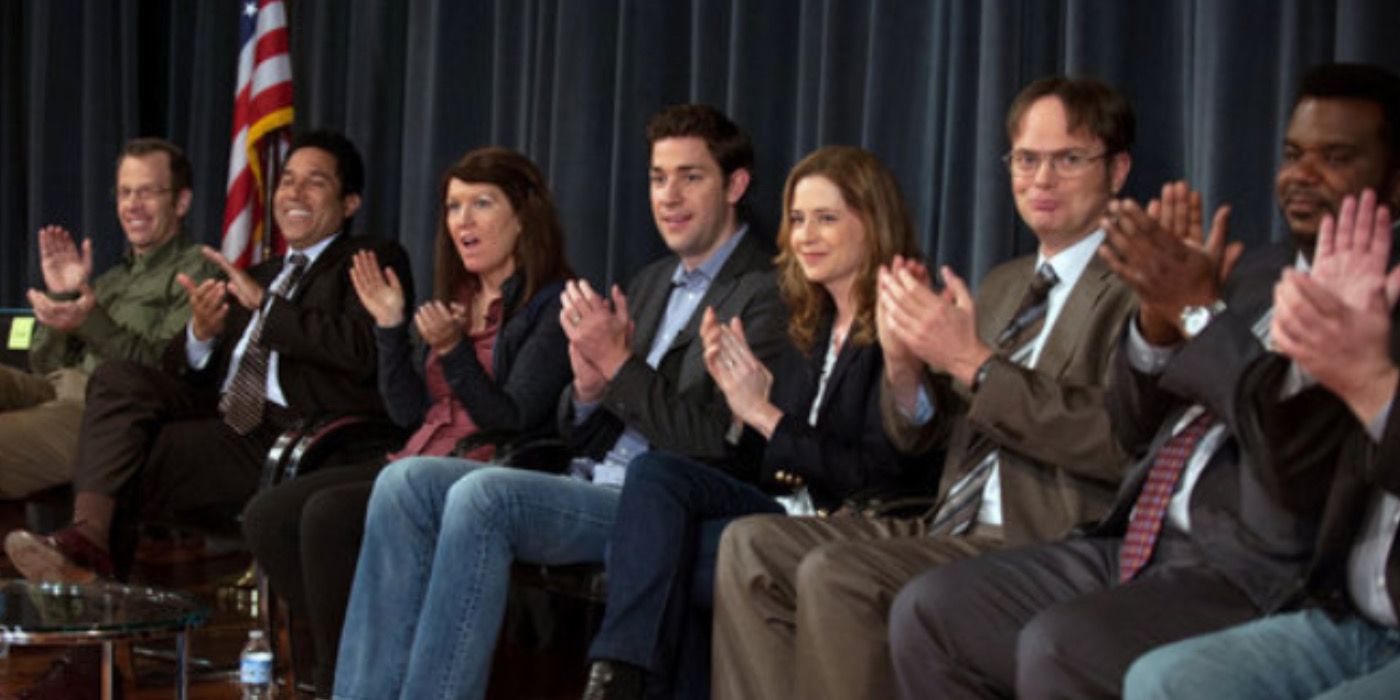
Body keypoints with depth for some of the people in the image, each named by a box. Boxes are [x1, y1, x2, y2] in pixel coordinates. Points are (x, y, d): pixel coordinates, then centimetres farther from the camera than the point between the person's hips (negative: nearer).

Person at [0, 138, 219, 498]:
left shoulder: (197, 272, 6)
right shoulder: (111, 281, 30)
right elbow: (44, 365, 24)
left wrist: (93, 325, -19)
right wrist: (60, 297, 9)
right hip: (59, 386, 8)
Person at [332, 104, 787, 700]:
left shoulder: (766, 296, -5)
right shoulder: (651, 283, 21)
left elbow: (720, 446, -15)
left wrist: (618, 365, -12)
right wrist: (588, 387, -2)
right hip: (591, 486, 9)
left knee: (483, 493, -28)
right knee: (406, 482, -8)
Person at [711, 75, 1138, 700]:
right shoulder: (1004, 285, 20)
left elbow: (1123, 441, -20)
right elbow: (919, 433, 19)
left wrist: (971, 361, -20)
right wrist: (904, 362, -4)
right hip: (954, 529, 9)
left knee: (837, 575, -27)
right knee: (752, 544, -6)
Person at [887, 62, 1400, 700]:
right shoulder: (1257, 273, 18)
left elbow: (1302, 450, -20)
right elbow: (1137, 431, 18)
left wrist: (1198, 311, -15)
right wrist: (1158, 317, -2)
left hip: (1255, 576, -9)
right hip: (1139, 547, 9)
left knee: (1059, 647, -31)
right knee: (928, 609, -3)